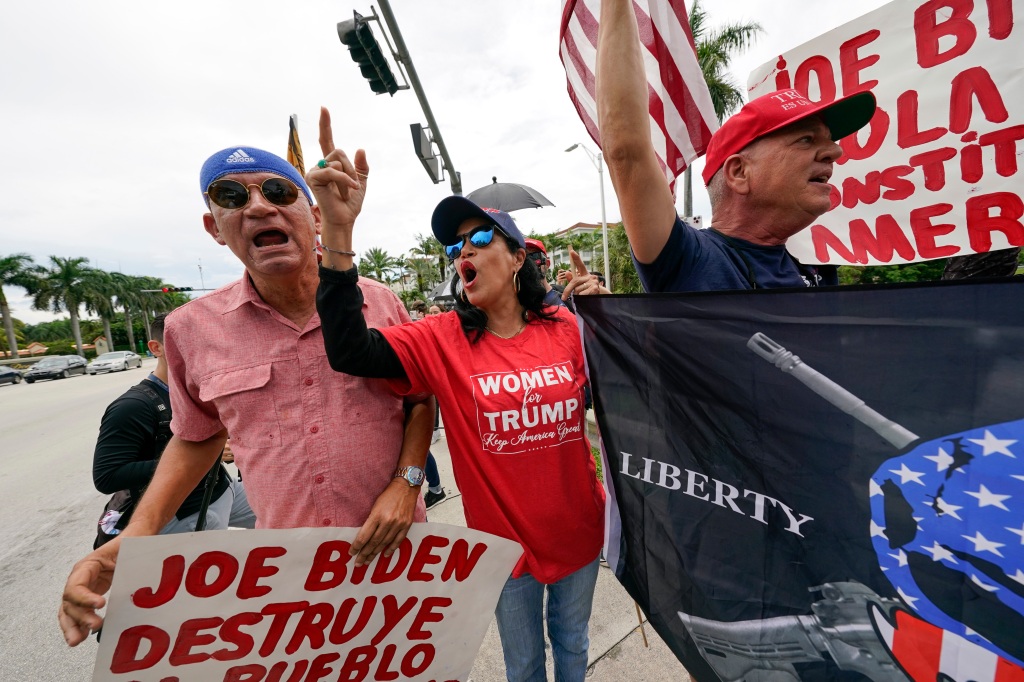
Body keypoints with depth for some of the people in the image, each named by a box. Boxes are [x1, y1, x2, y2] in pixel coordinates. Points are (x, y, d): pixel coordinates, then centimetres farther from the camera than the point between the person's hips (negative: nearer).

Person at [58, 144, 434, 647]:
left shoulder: (379, 302, -12)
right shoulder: (193, 328, -7)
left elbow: (421, 398, -2)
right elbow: (197, 435, 9)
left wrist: (407, 483, -14)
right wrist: (135, 535, -2)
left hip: (395, 542, 0)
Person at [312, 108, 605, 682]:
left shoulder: (566, 328, -11)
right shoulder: (442, 340, -15)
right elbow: (350, 351, -28)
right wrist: (339, 229, -35)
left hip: (578, 527, 2)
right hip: (505, 538, -1)